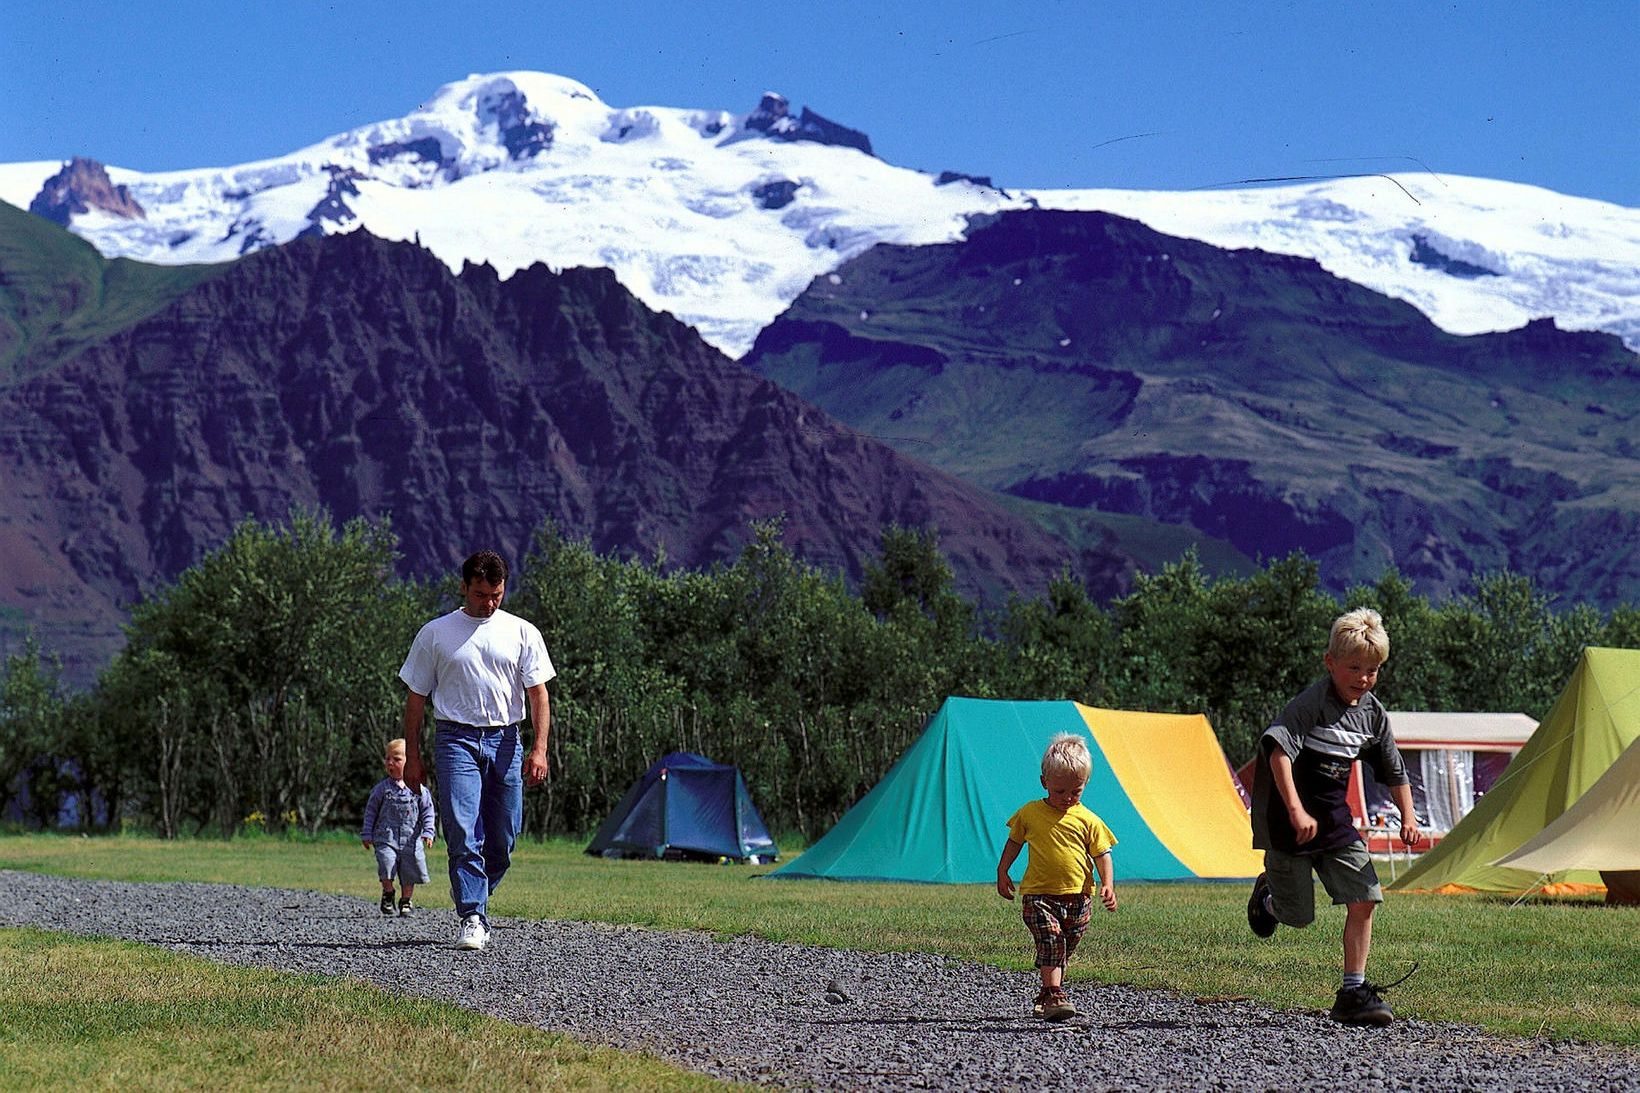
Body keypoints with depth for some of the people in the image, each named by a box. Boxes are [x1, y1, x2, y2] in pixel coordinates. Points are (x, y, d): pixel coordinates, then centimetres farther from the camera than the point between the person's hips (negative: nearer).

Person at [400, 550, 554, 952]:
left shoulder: (522, 632, 9)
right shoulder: (435, 634, 7)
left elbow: (538, 693, 6)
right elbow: (416, 697, 10)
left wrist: (539, 748, -7)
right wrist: (413, 757, 5)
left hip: (505, 740, 2)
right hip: (456, 738, -2)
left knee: (502, 839, 3)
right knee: (463, 833, -14)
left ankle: (471, 898, 25)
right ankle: (472, 918, -14)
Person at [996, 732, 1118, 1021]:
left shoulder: (1088, 821, 0)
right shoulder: (1029, 813, 2)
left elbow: (1102, 855, 2)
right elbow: (1014, 842, 16)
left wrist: (1108, 885, -12)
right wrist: (1002, 873, 14)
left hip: (1078, 897, 2)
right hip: (1038, 894, -2)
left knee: (1064, 951, 12)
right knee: (1051, 942, -19)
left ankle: (1045, 996, 30)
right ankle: (1054, 996, -25)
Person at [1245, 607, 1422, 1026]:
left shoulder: (1373, 714, 3)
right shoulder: (1312, 703, -19)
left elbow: (1394, 772, 17)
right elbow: (1278, 749, -32)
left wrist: (1408, 818, 4)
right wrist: (1296, 811, -39)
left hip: (1335, 819, 6)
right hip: (1289, 822, -6)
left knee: (1364, 899, -7)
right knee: (1299, 915, 3)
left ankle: (1353, 992, 1)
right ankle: (1268, 894, 39)